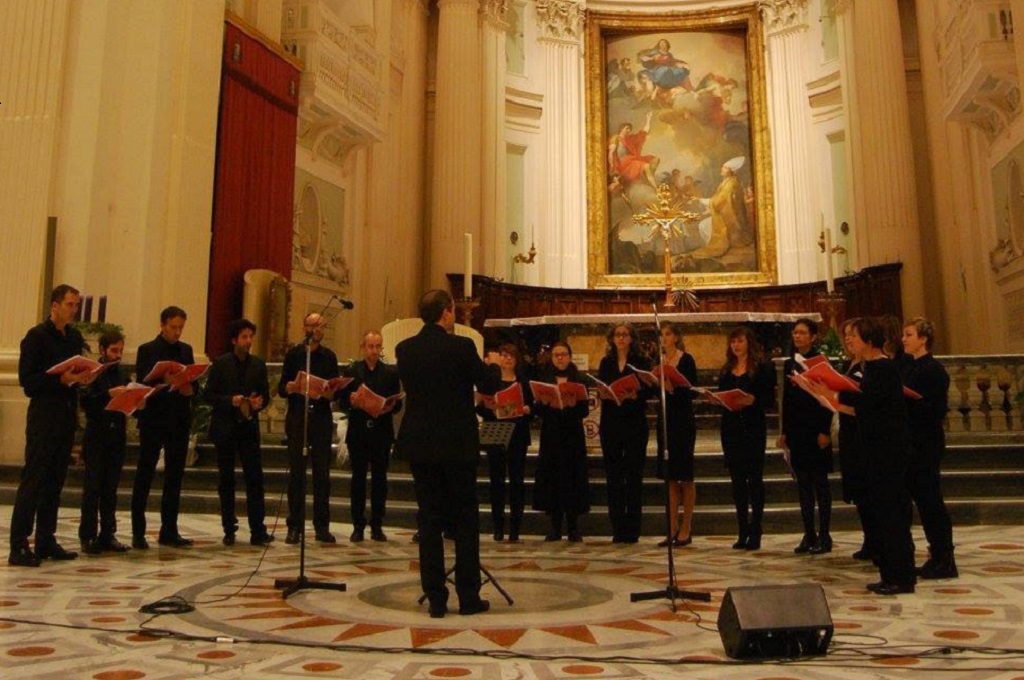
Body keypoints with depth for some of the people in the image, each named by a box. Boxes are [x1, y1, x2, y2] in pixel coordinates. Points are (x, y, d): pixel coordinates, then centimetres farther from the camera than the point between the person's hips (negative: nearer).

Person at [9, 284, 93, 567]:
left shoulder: (75, 337, 13)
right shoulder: (37, 336, -7)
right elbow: (26, 380, -11)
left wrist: (83, 378, -1)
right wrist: (62, 379, -21)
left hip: (67, 414, 7)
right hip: (44, 414, -7)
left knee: (55, 480, 10)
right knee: (33, 479, -5)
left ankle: (46, 541, 16)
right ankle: (18, 546, 0)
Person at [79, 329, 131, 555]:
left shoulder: (122, 373, 12)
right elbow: (85, 402, -14)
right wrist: (108, 394, -26)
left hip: (117, 436, 5)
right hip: (96, 436, -5)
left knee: (110, 488, 8)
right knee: (93, 487, -1)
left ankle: (108, 535, 13)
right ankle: (88, 536, 5)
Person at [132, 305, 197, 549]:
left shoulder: (186, 350, 12)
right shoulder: (147, 350, -1)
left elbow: (193, 381, 12)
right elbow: (143, 385, -9)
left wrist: (190, 388, -10)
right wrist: (170, 387, -23)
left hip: (179, 420, 4)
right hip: (153, 420, -4)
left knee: (175, 476, 7)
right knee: (145, 475, 2)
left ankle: (169, 531, 15)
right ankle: (138, 532, 9)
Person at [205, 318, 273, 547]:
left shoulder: (258, 364, 8)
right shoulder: (220, 363, -1)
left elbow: (265, 393, 11)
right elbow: (209, 394, -3)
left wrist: (260, 402, -11)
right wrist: (230, 400, -18)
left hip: (249, 426, 2)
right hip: (225, 427, -2)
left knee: (255, 478, -4)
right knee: (226, 480, 7)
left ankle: (258, 531, -1)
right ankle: (229, 530, 16)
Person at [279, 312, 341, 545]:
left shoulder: (329, 356, 11)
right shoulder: (293, 354, 6)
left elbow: (335, 389, 9)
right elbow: (281, 388, 2)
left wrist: (330, 393, -13)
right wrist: (290, 387, -19)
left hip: (322, 418, 2)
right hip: (297, 417, -1)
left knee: (322, 473, 1)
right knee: (296, 473, -1)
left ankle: (322, 526, 7)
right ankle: (295, 526, 6)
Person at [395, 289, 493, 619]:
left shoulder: (404, 349, 1)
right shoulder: (461, 347, -13)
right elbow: (486, 386, -4)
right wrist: (492, 366, 18)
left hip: (419, 443, 4)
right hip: (457, 443, -4)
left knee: (429, 520, 8)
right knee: (466, 520, 8)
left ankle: (436, 598, 12)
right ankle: (468, 597, 12)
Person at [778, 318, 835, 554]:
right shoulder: (789, 364, 11)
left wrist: (825, 431, -15)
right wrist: (784, 431, 11)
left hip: (815, 429, -6)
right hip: (795, 429, 6)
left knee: (820, 482, 1)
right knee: (803, 483, 9)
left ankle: (824, 536, 8)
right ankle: (809, 534, 15)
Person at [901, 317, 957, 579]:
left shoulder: (935, 370, -11)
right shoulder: (905, 366, 11)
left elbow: (938, 409, -18)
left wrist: (908, 400, -24)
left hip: (926, 446, -8)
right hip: (908, 443, 8)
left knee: (930, 500, -2)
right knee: (922, 499, 13)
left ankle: (945, 561, 9)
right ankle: (937, 557, 23)